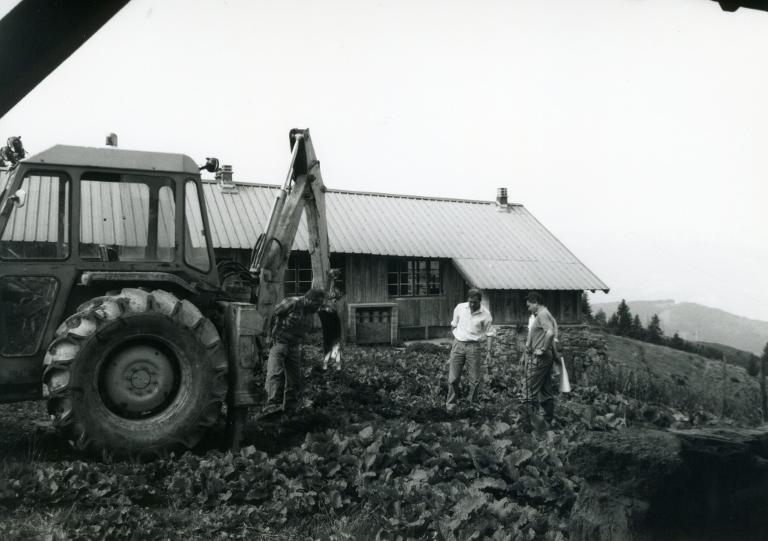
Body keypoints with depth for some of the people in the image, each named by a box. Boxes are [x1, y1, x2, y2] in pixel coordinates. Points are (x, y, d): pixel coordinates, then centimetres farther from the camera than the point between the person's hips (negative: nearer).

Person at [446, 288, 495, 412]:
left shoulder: (485, 314, -7)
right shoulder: (460, 307, -1)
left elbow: (489, 334, -1)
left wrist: (489, 352, -6)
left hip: (473, 346, -1)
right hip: (458, 344, 1)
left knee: (475, 379, 1)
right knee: (453, 378, 1)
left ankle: (472, 404, 19)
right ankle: (451, 403, 15)